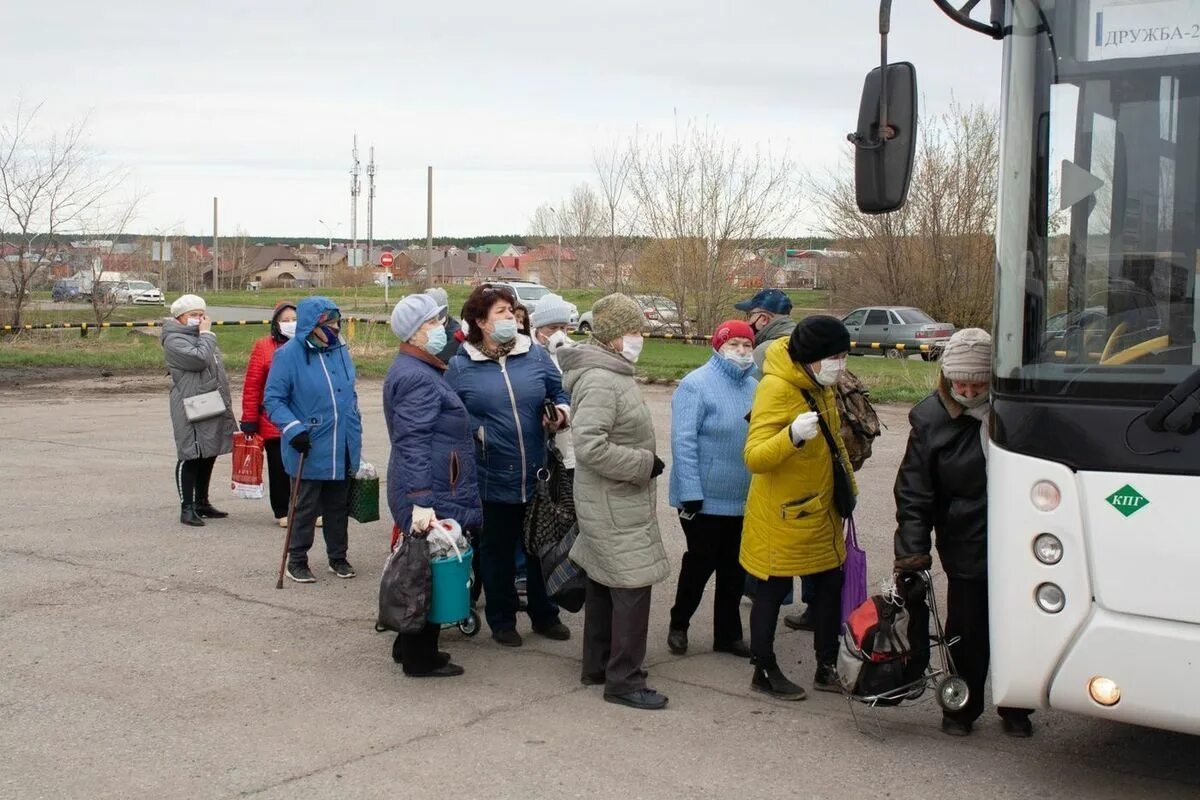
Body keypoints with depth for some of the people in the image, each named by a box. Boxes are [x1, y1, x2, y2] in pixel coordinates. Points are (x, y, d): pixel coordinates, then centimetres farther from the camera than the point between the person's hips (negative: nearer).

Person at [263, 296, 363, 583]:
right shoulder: (289, 355, -12)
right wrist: (293, 429, -21)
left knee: (338, 506, 16)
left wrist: (355, 429, 17)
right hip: (309, 451, -5)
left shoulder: (340, 350, 6)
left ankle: (338, 557, 30)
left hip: (343, 451, 5)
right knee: (306, 508, 5)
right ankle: (297, 561, 19)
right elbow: (273, 399, -10)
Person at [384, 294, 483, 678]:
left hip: (432, 494, 11)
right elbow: (414, 444, -27)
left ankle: (410, 646, 32)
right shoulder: (418, 377, -19)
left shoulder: (414, 369, 16)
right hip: (433, 495, -11)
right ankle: (420, 658, 10)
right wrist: (422, 501, -32)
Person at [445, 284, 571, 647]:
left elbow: (560, 393, 11)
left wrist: (561, 412, -9)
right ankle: (501, 620, 26)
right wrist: (477, 430, -13)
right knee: (497, 550, 10)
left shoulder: (535, 355, 3)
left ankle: (544, 615, 32)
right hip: (492, 479, -3)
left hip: (537, 476, 3)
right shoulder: (460, 366, -4)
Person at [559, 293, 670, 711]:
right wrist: (644, 464, -21)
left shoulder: (612, 374, 12)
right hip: (614, 505, -11)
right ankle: (624, 680, 2)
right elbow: (590, 445, -30)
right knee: (632, 586, -6)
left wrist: (644, 463, 13)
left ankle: (597, 666, 29)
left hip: (611, 501, 11)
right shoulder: (601, 381, -21)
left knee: (603, 584, 18)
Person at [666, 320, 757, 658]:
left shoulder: (754, 388, 5)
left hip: (743, 500, 6)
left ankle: (728, 634, 27)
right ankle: (678, 624, 27)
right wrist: (690, 494, -20)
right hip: (704, 499, -6)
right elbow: (684, 441, -17)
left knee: (734, 568, 14)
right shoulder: (697, 384, -14)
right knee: (700, 564, 6)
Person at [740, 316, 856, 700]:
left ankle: (827, 668, 28)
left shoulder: (819, 385, 4)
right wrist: (792, 435, -47)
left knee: (830, 585, 15)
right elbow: (754, 457, -30)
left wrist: (848, 484, 23)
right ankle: (765, 673, 20)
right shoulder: (777, 389, -23)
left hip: (820, 512, 9)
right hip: (781, 516, -9)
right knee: (771, 593, 5)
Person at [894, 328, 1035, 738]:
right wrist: (912, 549, -11)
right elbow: (913, 494, -4)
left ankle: (1015, 708, 30)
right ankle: (961, 708, 25)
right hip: (966, 546, -1)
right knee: (967, 631, 7)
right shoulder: (931, 420, -6)